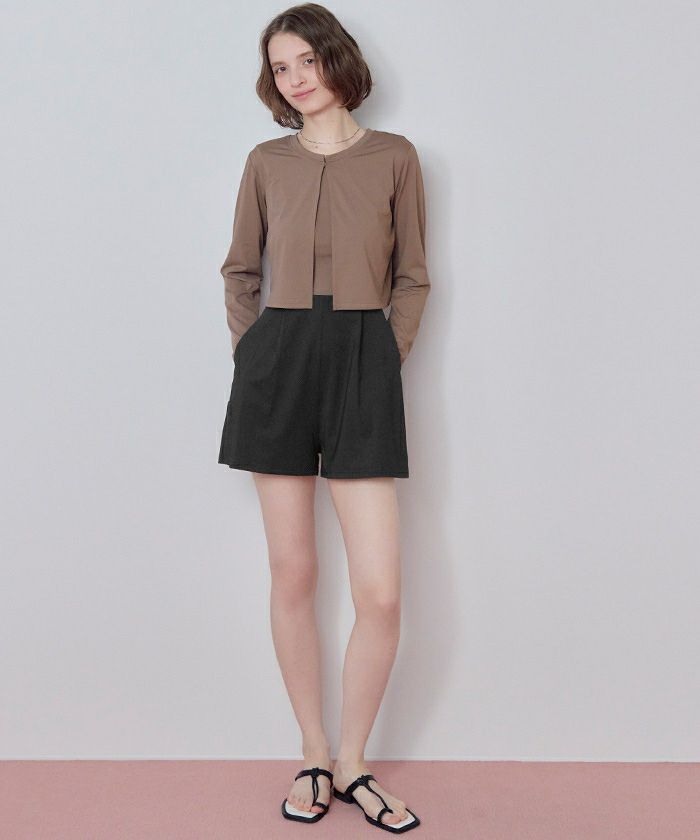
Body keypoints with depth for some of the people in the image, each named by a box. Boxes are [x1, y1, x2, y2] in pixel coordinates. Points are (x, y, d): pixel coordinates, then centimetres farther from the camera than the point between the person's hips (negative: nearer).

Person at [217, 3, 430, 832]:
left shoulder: (394, 157, 5)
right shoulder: (266, 162, 9)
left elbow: (412, 280, 8)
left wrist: (385, 361, 0)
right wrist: (250, 354, 6)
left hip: (363, 366, -1)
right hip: (276, 362, 2)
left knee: (381, 592, -7)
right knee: (292, 576, 5)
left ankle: (351, 763, 14)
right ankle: (313, 757, 21)